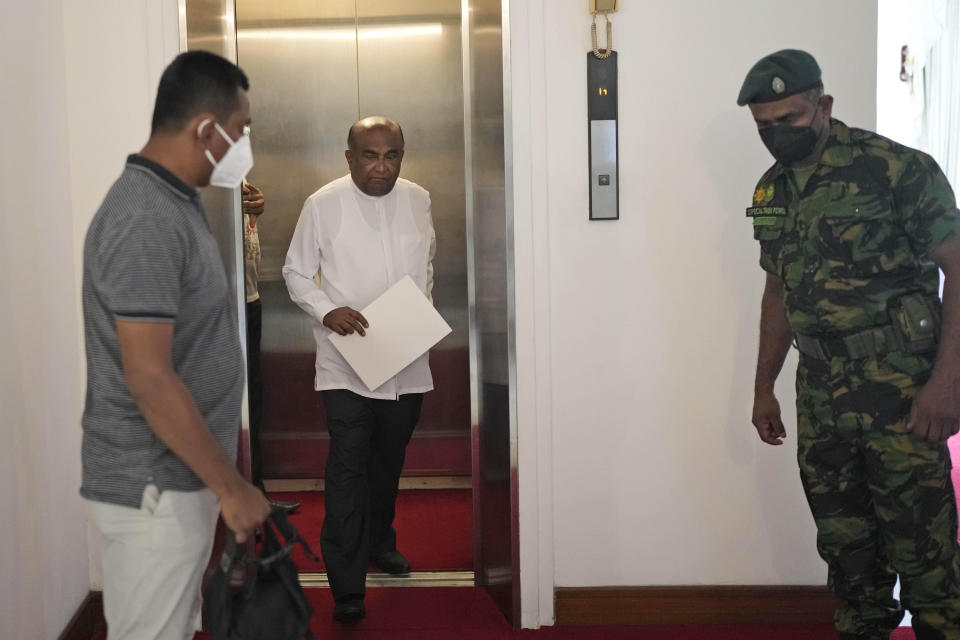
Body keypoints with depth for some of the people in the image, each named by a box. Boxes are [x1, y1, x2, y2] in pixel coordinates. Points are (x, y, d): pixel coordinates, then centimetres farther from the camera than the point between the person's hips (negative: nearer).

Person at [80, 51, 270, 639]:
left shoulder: (173, 203, 8)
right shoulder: (146, 222, -23)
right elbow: (150, 380, -27)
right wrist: (231, 486, -21)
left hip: (179, 475, 10)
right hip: (154, 486, -9)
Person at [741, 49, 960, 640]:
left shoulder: (898, 170, -11)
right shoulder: (772, 192, 10)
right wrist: (764, 387, 19)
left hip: (899, 391, -6)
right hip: (820, 393, 6)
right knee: (844, 541, 14)